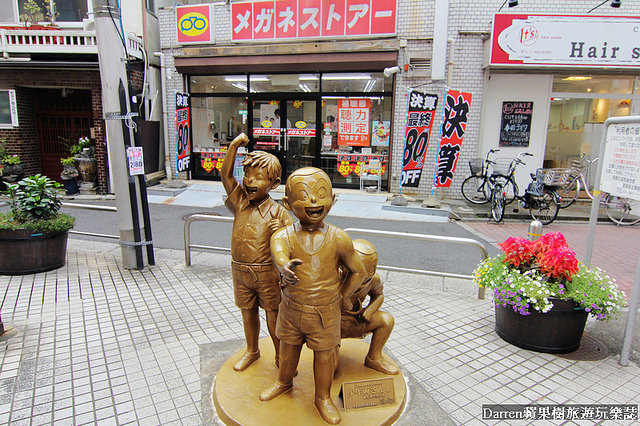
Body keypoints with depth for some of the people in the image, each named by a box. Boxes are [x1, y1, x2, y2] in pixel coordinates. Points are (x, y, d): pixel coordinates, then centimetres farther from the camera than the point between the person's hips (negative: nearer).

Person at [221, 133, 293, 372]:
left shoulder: (276, 211, -10)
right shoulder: (240, 203, -1)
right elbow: (226, 175, -7)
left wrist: (279, 232, -31)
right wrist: (234, 146, -16)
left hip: (267, 272, -4)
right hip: (240, 269, 4)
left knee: (273, 313, 10)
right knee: (247, 312, 19)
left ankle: (280, 354, 31)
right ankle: (252, 351, 42)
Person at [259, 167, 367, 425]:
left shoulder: (338, 239, -15)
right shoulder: (284, 236, -15)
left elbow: (358, 271, -2)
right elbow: (279, 252, -39)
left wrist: (343, 296, 2)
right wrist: (285, 267, -61)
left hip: (325, 311, -2)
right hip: (292, 307, 2)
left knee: (324, 355, 15)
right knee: (288, 348, 24)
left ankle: (323, 398, 41)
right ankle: (284, 382, 54)